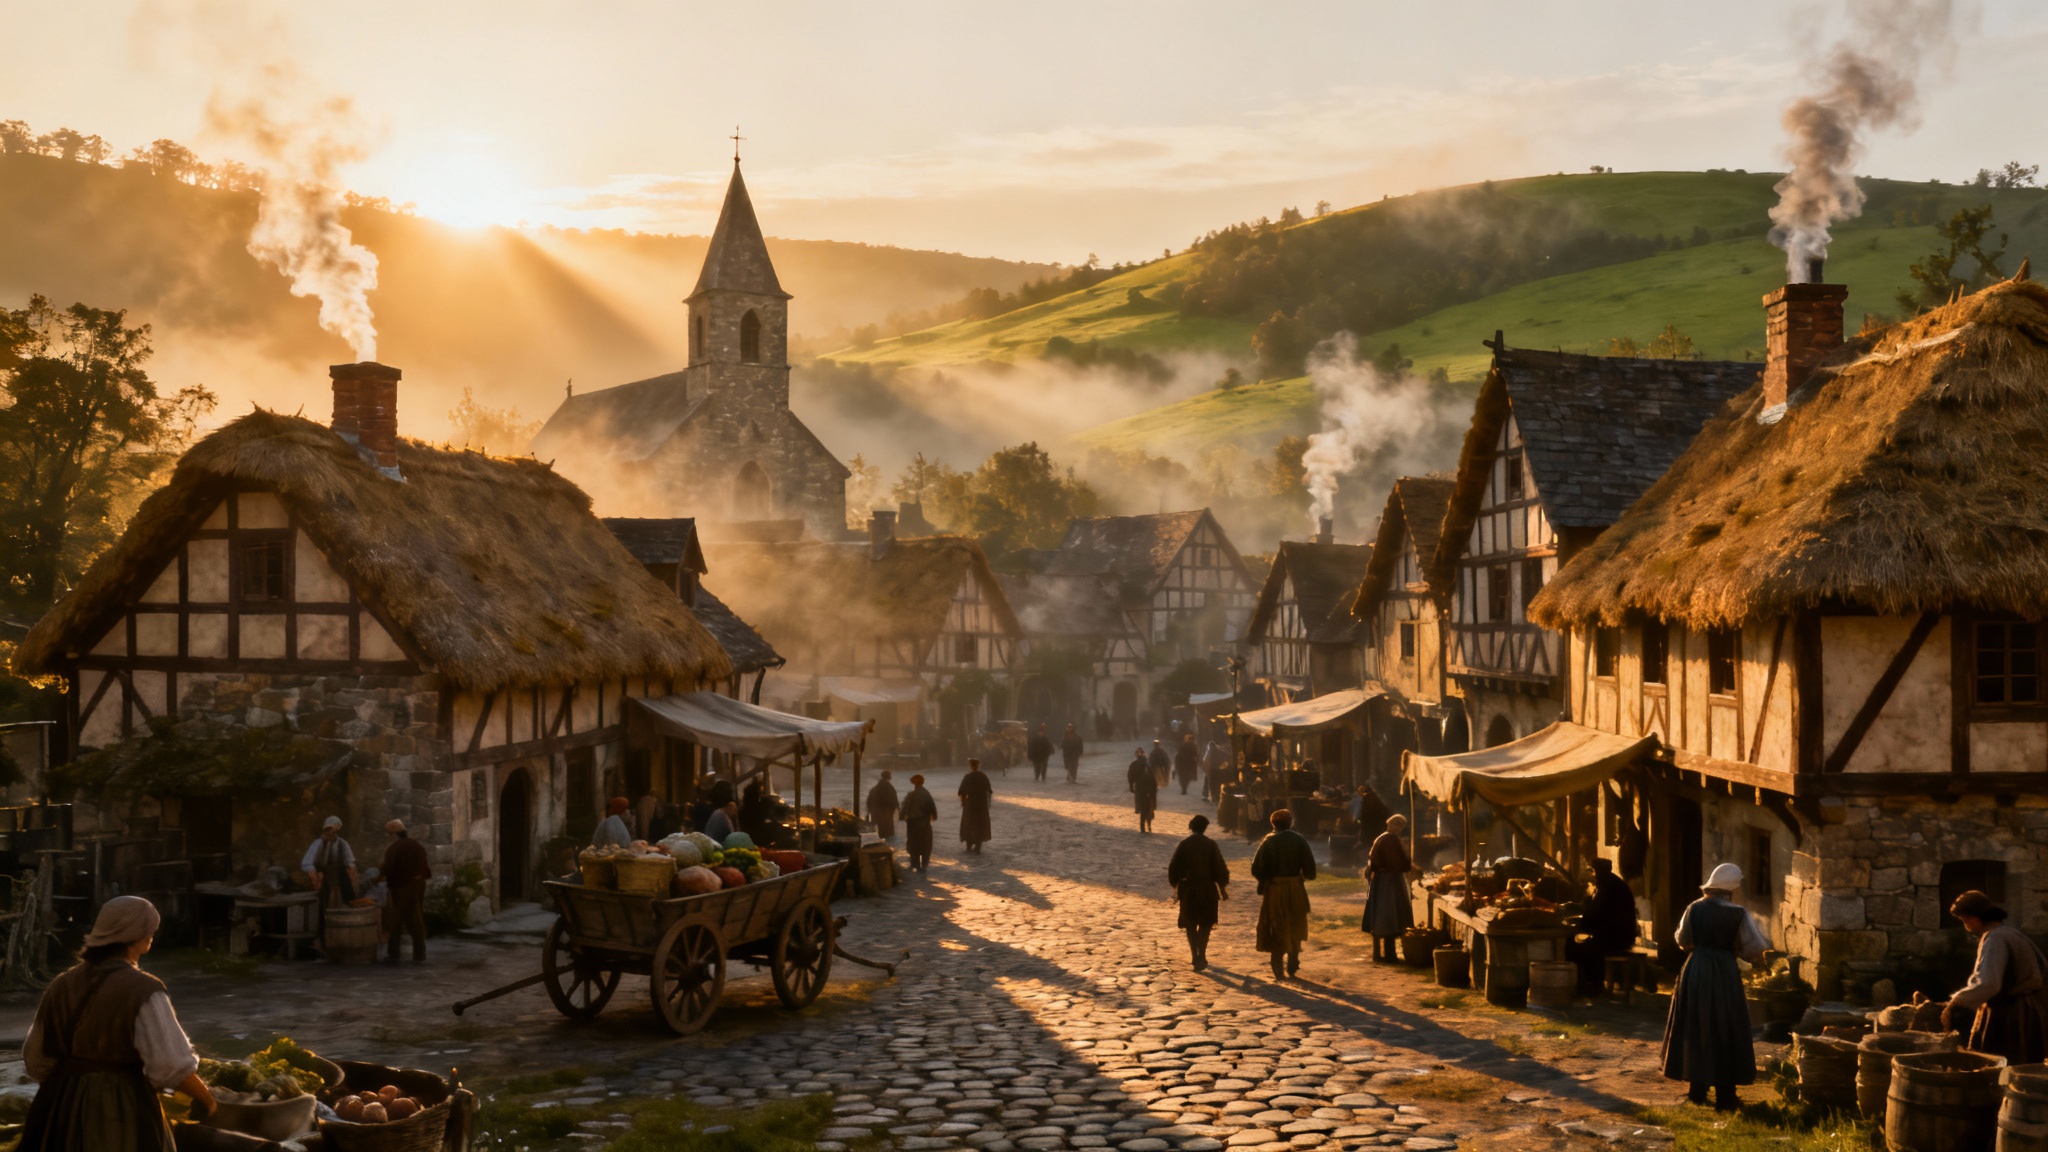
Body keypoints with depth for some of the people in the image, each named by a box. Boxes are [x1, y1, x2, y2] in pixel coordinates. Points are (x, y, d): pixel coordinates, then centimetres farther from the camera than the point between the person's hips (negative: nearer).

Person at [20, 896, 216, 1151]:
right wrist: (206, 1098, -4)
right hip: (122, 1113, -6)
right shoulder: (143, 991, -16)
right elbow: (173, 1066, -21)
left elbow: (37, 1059, 11)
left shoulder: (61, 986, 2)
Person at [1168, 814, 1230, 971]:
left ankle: (1196, 956, 14)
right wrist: (1223, 888, 4)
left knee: (1191, 924, 14)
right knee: (1205, 923, 10)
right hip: (1207, 889, -1)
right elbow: (1220, 868, -7)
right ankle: (1201, 957, 0)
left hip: (1188, 889, 1)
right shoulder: (1210, 845, -8)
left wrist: (1175, 886, 12)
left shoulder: (1184, 845, -4)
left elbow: (1173, 868, 0)